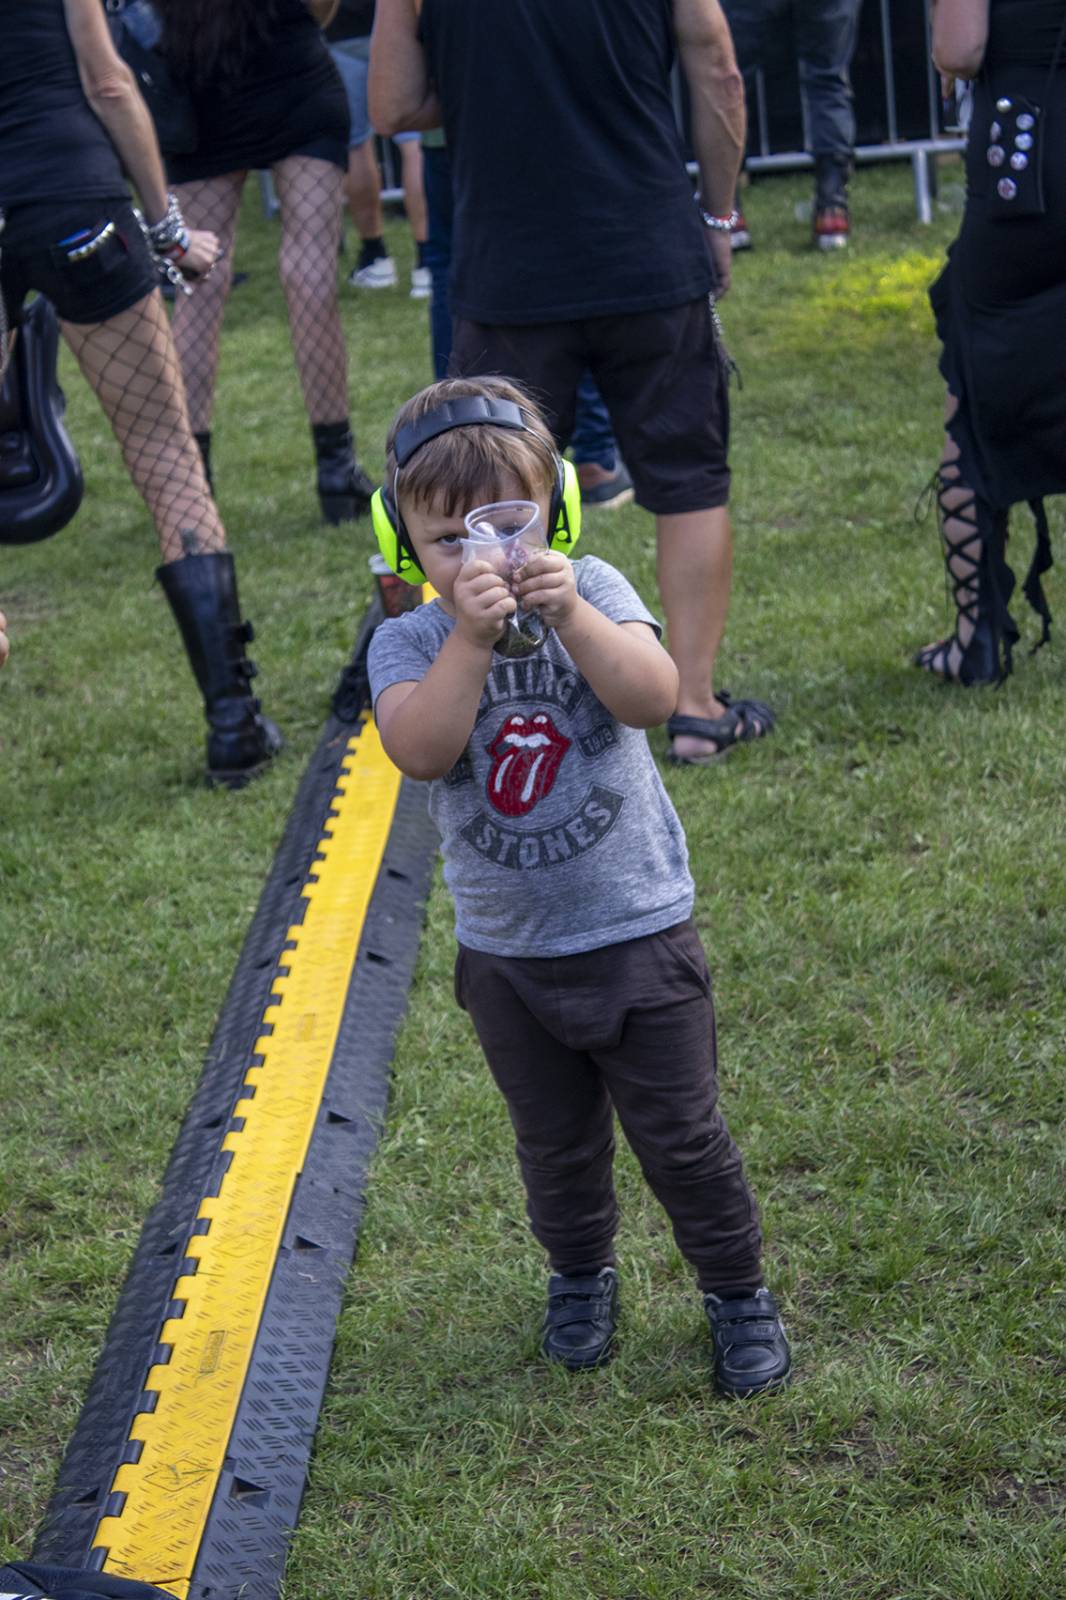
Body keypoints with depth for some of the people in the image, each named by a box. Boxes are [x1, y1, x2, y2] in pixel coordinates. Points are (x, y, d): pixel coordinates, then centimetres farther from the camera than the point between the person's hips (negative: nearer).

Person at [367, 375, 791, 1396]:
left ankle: (737, 1289, 28)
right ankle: (580, 1274, 43)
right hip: (506, 954, 1)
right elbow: (420, 750, -28)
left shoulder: (592, 593, -8)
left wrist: (568, 612, -37)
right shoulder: (410, 642, -8)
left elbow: (652, 698, -25)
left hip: (638, 930, -1)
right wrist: (471, 636, -38)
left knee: (681, 1132, 8)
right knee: (556, 1141, 18)